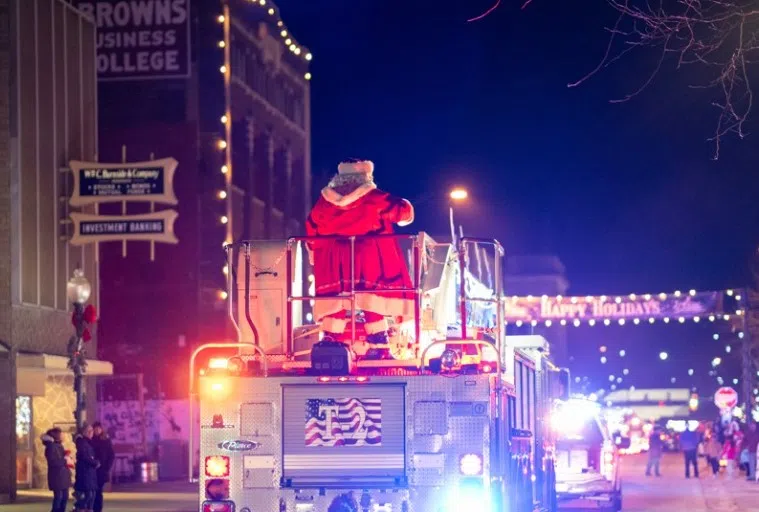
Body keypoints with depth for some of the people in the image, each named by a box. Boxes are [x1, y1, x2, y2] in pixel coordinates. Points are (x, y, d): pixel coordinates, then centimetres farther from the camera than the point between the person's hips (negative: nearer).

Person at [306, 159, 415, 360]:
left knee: (334, 305, 5)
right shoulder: (373, 197, -3)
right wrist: (405, 212, 25)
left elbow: (312, 230, 16)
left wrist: (313, 252, 29)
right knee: (373, 305, -1)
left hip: (334, 264, 3)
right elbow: (402, 210, 2)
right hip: (369, 264, -3)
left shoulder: (325, 200, 8)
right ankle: (378, 348, -3)